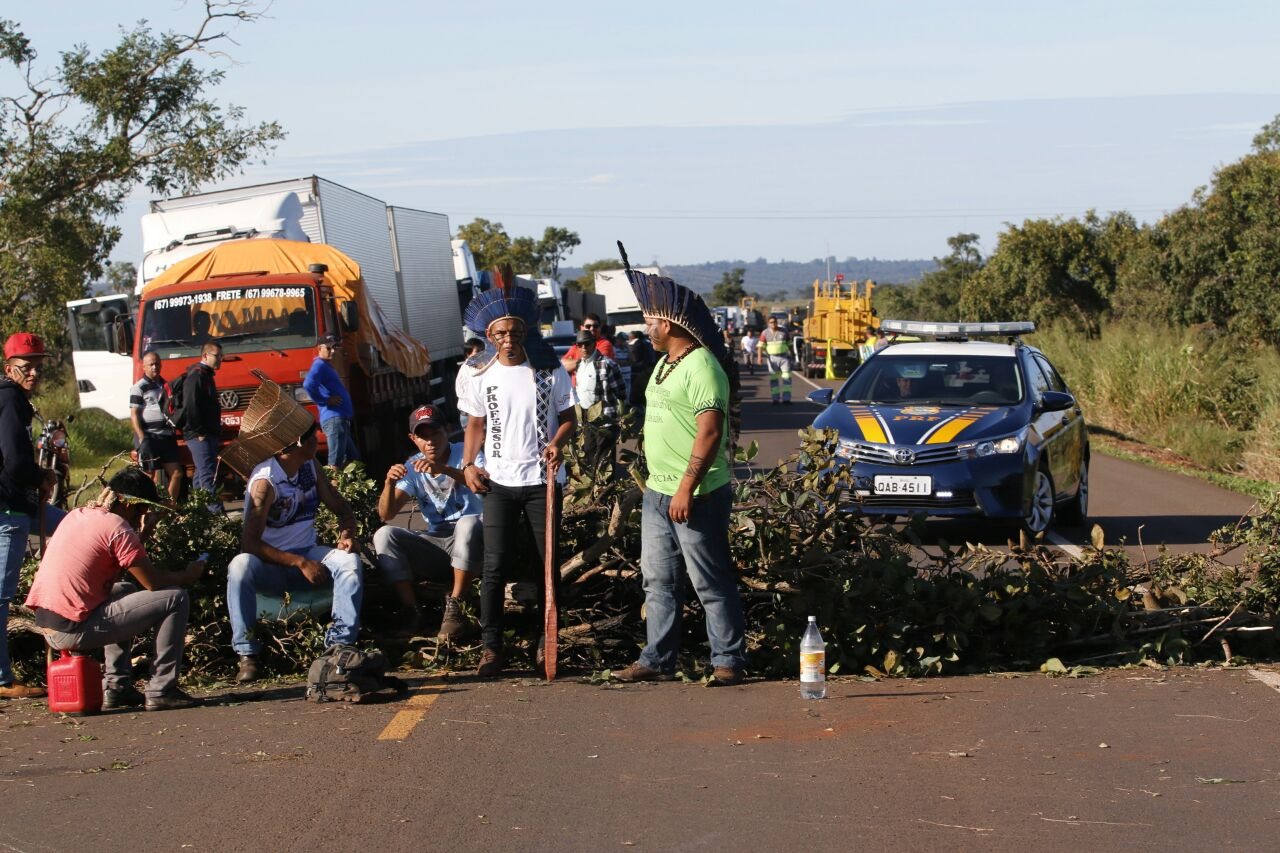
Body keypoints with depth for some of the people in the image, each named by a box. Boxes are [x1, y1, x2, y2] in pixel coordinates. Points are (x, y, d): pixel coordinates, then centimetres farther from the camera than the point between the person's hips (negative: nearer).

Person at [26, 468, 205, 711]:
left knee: (126, 589, 36)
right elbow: (153, 582, -9)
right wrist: (187, 576, 9)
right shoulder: (117, 527, -10)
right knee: (175, 599, -5)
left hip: (46, 625, 9)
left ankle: (116, 686, 28)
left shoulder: (77, 515, 16)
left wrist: (141, 535, 16)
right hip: (74, 630, -9)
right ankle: (161, 691, -1)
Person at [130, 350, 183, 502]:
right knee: (152, 478, -5)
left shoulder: (164, 385, 16)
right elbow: (134, 415, -10)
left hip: (166, 436, 7)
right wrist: (142, 440, -18)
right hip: (150, 437, -7)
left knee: (176, 474, 5)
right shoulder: (139, 387, -5)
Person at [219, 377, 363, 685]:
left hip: (308, 556, 5)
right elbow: (250, 544, -23)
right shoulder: (265, 481, -18)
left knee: (348, 561, -25)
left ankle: (341, 643, -28)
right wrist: (301, 564, -25)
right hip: (271, 567, -5)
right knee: (240, 566, -37)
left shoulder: (311, 469, 3)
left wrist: (347, 534, -11)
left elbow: (342, 509, 14)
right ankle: (247, 655, -34)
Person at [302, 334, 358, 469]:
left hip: (341, 419, 11)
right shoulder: (320, 365, -10)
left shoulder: (327, 366, 22)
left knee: (353, 458, 17)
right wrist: (325, 401, -16)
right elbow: (308, 385, -29)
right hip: (334, 418, -11)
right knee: (336, 463, -13)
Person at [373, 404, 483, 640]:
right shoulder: (412, 468, 4)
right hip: (435, 546, 4)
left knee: (468, 523, -37)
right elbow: (386, 515, -4)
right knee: (384, 535, -17)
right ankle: (411, 610, -17)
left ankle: (454, 607, -27)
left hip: (469, 543, -4)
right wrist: (389, 483, -24)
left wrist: (444, 469, -41)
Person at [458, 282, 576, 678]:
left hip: (542, 479, -1)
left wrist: (558, 442, -14)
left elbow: (569, 418, 6)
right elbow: (477, 425, 13)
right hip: (499, 481, 1)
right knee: (495, 566, -4)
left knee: (549, 561, 4)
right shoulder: (482, 377, 5)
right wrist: (468, 464, -1)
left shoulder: (551, 372, 0)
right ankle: (491, 646, 1)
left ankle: (548, 641, 15)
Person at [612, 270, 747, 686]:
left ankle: (728, 662, 3)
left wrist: (686, 488, -25)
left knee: (712, 583, -3)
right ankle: (657, 659, 17)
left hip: (695, 496, -10)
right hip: (657, 492, 10)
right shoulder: (665, 364, 15)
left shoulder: (701, 367, -16)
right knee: (658, 581, 12)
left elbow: (710, 432, -22)